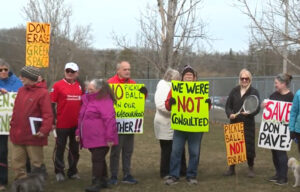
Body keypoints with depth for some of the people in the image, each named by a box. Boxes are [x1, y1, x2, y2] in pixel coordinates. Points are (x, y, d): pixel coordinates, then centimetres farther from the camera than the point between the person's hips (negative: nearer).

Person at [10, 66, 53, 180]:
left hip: (34, 136, -7)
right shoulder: (21, 91, 11)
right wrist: (13, 124, 11)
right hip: (17, 135, 7)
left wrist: (44, 130, -25)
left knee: (37, 163, 5)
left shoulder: (43, 93, -11)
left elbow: (48, 114, -16)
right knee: (17, 162, 9)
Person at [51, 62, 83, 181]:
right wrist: (53, 121, -9)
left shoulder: (80, 86, 5)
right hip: (62, 124, -3)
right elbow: (52, 104, -5)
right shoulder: (58, 85, -5)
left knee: (75, 149, 13)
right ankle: (59, 172, 18)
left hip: (77, 124, 3)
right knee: (60, 148, 8)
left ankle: (73, 171, 25)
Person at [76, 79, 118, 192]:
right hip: (90, 138, 9)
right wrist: (78, 132, 22)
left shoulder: (104, 101, -14)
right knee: (99, 159, 15)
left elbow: (109, 120, -20)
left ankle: (96, 183, -2)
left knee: (97, 159, -7)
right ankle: (103, 180, 25)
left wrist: (109, 137, -23)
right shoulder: (87, 100, 16)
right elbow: (81, 118, 24)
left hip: (100, 139, -9)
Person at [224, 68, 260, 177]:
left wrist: (249, 113, -25)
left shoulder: (254, 92, 0)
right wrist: (230, 114, -10)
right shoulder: (234, 91, 9)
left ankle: (251, 169, 15)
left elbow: (257, 109, -5)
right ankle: (231, 168, 17)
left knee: (249, 146, -1)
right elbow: (228, 105, 10)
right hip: (234, 123, 3)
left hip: (248, 124, -3)